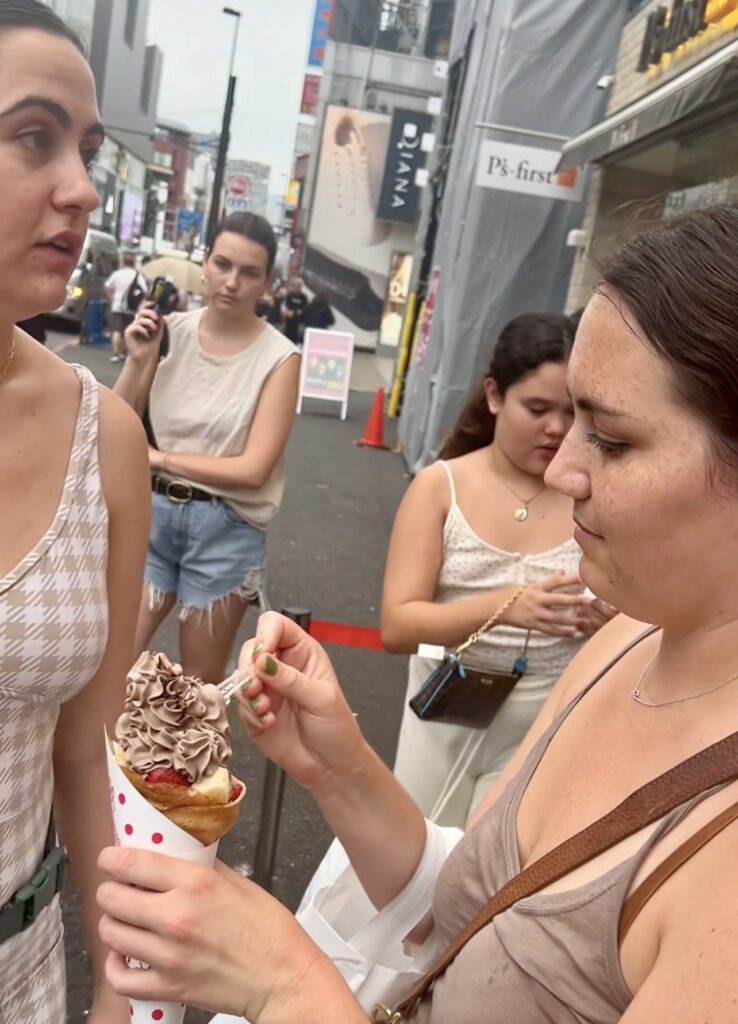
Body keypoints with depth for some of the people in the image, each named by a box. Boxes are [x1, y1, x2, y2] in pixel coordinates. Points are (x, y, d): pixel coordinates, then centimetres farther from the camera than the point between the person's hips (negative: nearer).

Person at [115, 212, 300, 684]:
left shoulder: (278, 358, -12)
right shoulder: (171, 330, -2)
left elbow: (252, 469, -15)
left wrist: (160, 457, -9)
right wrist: (139, 360, -14)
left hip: (226, 528, -2)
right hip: (153, 512, 3)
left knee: (201, 681, 14)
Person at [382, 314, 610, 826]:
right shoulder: (440, 486, -9)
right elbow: (396, 627, -15)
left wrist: (616, 623, -20)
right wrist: (501, 607, -30)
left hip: (546, 731, 0)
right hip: (445, 720, 1)